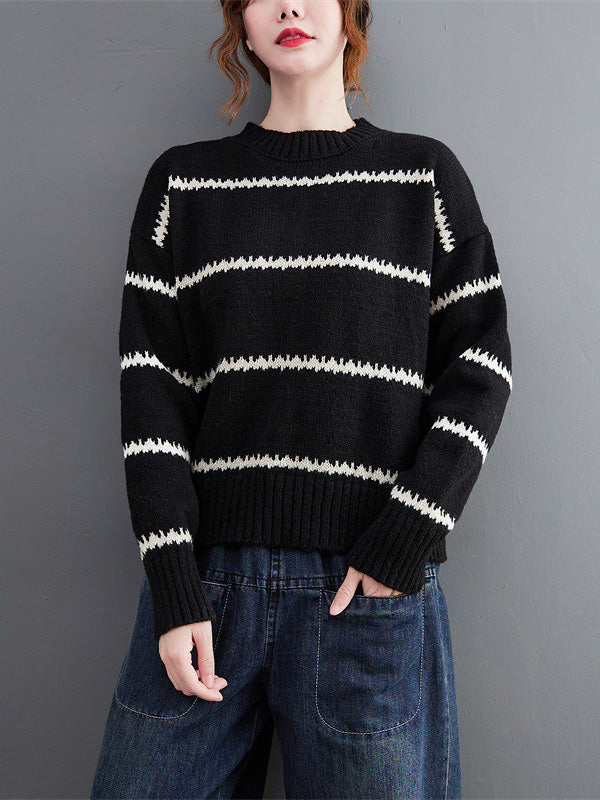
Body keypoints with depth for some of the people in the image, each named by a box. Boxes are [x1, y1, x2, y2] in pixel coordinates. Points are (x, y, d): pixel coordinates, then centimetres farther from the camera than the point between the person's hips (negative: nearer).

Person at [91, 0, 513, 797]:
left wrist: (407, 538, -9)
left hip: (373, 583, 0)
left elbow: (481, 359, 3)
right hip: (208, 574, 1)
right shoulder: (184, 180, 9)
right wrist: (173, 583, -7)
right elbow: (150, 377, 2)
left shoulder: (425, 174, 8)